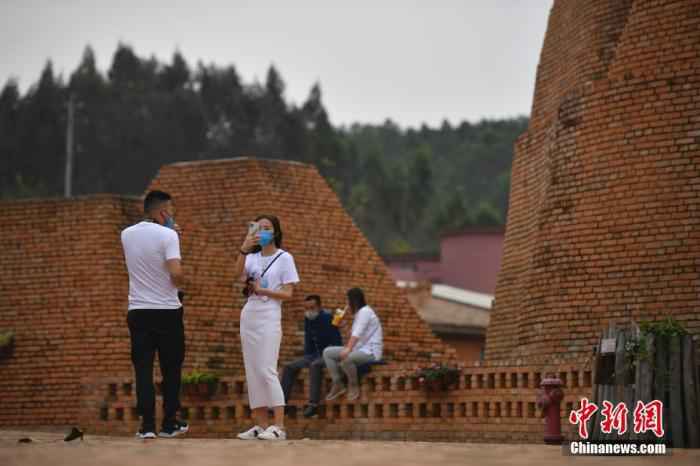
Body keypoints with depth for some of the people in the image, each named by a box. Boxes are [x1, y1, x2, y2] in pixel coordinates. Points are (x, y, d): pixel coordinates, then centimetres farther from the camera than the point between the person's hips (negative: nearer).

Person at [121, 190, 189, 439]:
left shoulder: (127, 235, 7)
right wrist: (180, 283, 0)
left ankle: (147, 425, -4)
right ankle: (169, 424, 13)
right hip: (167, 311, -3)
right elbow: (176, 273, -21)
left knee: (143, 369, 3)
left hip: (138, 311, 4)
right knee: (171, 369, 9)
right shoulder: (167, 235, -11)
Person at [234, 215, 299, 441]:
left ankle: (278, 426, -15)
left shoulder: (284, 258, 0)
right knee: (252, 372, 4)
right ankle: (261, 425, 7)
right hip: (249, 316, 6)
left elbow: (288, 294, -4)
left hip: (269, 318, -6)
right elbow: (239, 274, -10)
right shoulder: (252, 258, 13)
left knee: (266, 370, -14)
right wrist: (243, 250, -23)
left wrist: (262, 290, -14)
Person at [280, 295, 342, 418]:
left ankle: (313, 404, -40)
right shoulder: (308, 319, 8)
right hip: (313, 355, 8)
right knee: (289, 367, -8)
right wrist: (306, 356, 7)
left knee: (314, 365, -37)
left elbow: (337, 342, -15)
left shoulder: (328, 318, -13)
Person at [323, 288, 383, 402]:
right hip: (359, 349, 10)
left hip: (370, 352, -10)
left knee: (345, 358, -39)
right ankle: (338, 384, 0)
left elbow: (357, 333, -28)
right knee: (327, 352, 1)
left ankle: (353, 385, -14)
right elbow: (353, 333, 11)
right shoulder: (358, 313, 17)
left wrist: (348, 349, -37)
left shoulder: (365, 311, -14)